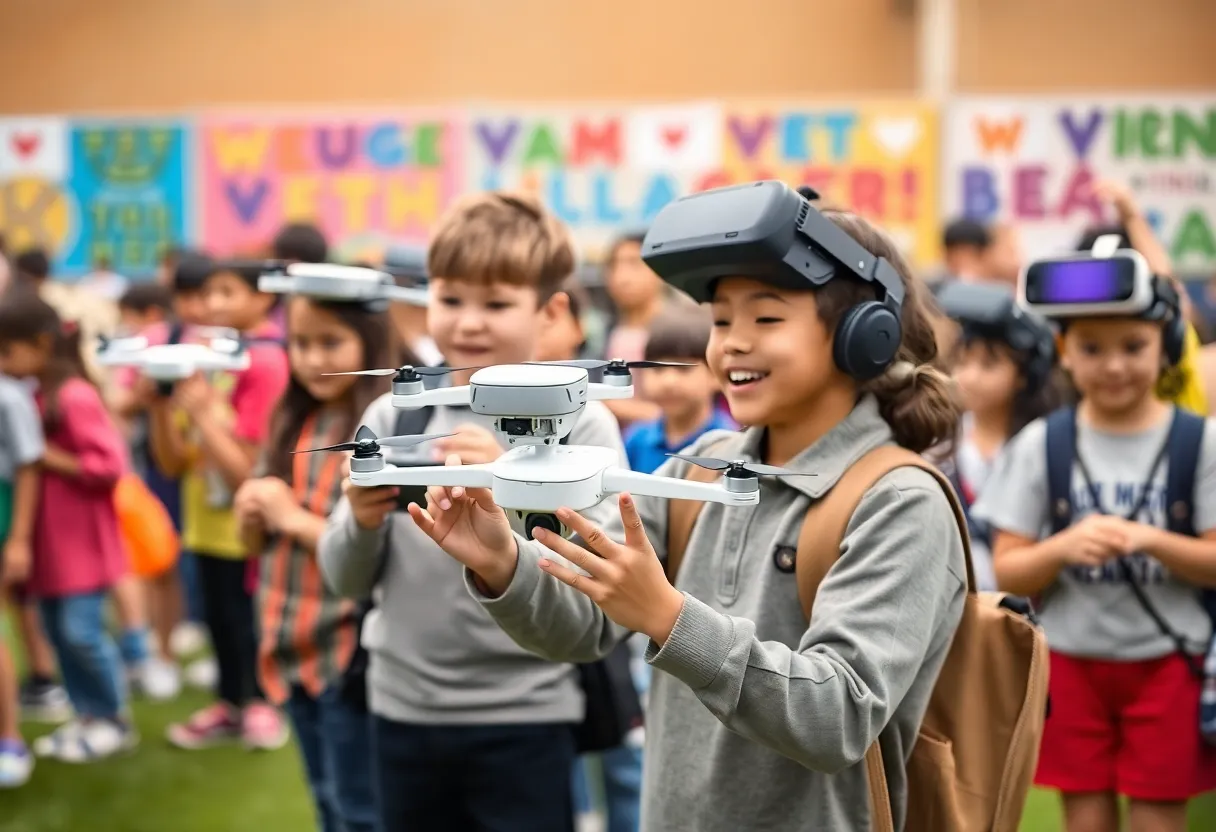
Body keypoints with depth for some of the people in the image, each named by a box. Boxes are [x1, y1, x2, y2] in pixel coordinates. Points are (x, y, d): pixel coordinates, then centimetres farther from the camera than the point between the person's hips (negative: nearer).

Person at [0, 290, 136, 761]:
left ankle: (114, 721, 10)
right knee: (57, 630, 12)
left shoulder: (75, 398, -18)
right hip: (49, 541, 9)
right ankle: (87, 717, 22)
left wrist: (49, 458, -19)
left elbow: (109, 465, -23)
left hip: (80, 541, -9)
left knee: (81, 631, -4)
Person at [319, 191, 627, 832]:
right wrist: (362, 521, -14)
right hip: (403, 710, 4)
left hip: (525, 718, -4)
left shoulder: (579, 423, -6)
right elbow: (346, 581, 6)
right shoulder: (394, 416, 3)